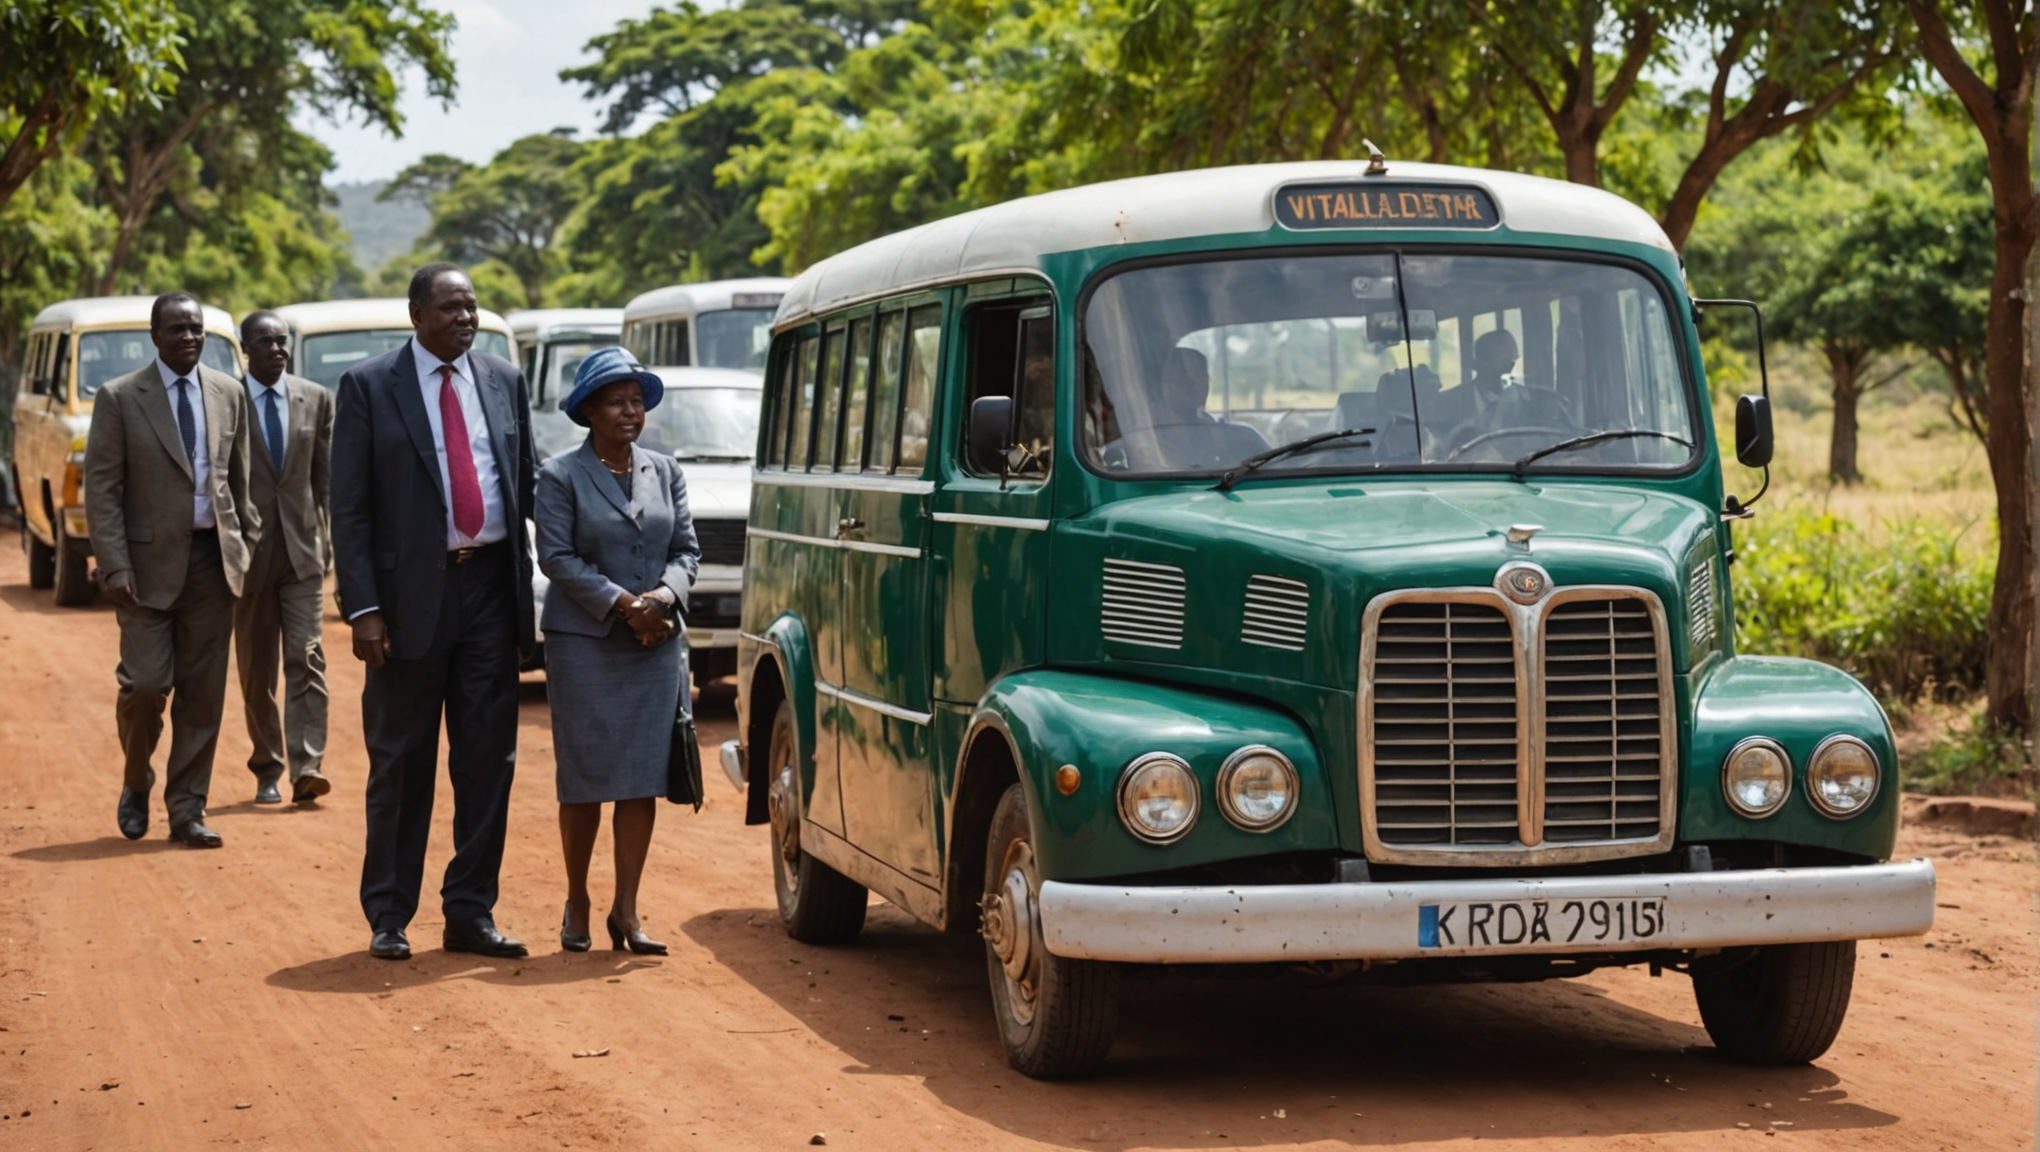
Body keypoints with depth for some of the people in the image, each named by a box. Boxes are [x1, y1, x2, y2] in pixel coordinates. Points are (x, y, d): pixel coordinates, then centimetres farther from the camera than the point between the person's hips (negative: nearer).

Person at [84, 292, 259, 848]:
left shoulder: (228, 393, 9)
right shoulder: (119, 398, -3)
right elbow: (101, 488, -5)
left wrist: (247, 545, 11)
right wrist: (114, 567, -12)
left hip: (214, 560, 3)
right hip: (151, 561, -3)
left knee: (203, 693, 4)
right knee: (146, 683, -8)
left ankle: (187, 810, 12)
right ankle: (136, 784, 20)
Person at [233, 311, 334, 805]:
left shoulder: (316, 398, 6)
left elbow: (326, 472, 10)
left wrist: (326, 532, 5)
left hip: (302, 548, 1)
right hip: (249, 550, -1)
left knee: (306, 658, -10)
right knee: (256, 671, 7)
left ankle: (306, 768, -16)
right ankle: (267, 771, 17)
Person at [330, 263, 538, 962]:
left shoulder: (505, 382, 10)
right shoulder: (368, 387, -1)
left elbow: (527, 482, 15)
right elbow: (349, 508, -4)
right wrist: (362, 608, -12)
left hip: (491, 587, 3)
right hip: (411, 593, -3)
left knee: (488, 759, 5)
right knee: (402, 762, 4)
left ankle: (470, 914, 14)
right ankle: (388, 918, 14)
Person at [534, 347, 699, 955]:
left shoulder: (665, 472, 12)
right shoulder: (561, 476, -2)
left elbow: (687, 548, 10)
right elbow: (557, 557, -8)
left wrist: (665, 595, -10)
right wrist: (621, 604, -16)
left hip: (656, 648, 4)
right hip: (584, 646, -3)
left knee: (644, 782, -1)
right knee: (584, 781, 0)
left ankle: (626, 911, 4)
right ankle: (576, 903, 15)